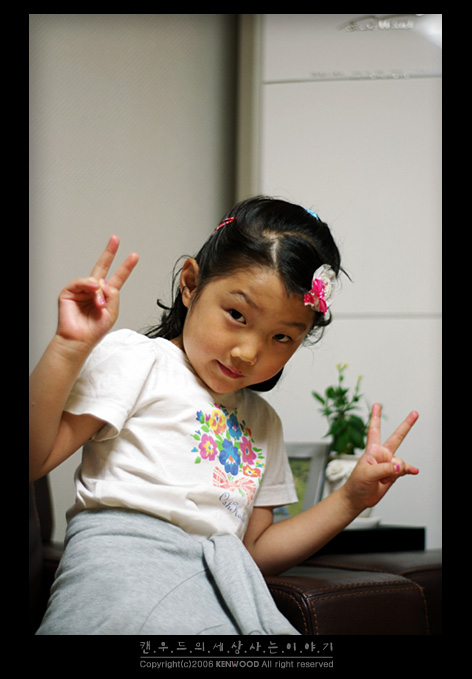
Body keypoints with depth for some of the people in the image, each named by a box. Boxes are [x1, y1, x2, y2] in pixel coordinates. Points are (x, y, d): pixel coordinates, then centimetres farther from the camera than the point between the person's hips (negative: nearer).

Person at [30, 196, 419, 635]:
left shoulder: (262, 422, 25)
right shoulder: (134, 360, 3)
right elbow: (34, 456, -9)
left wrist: (351, 499, 21)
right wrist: (71, 347, -17)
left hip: (216, 590, 7)